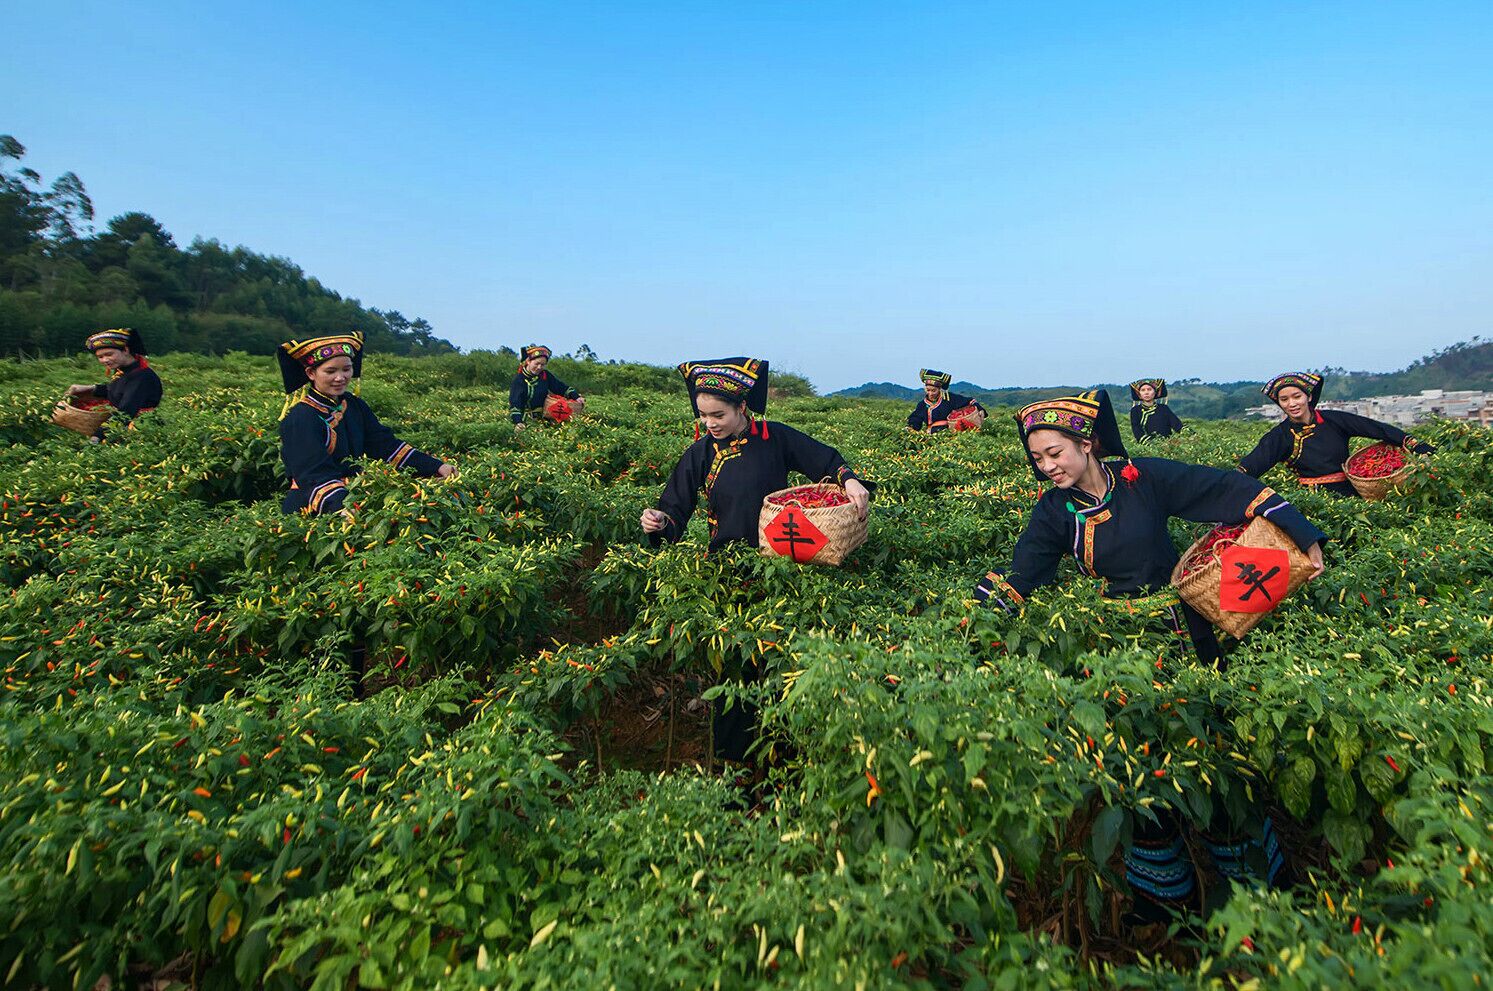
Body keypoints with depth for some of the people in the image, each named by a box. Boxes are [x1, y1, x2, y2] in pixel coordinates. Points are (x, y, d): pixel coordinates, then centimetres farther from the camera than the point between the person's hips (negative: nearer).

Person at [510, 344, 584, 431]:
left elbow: (562, 388, 9)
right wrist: (518, 422, -32)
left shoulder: (546, 375, 5)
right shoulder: (519, 379, -10)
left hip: (542, 418, 4)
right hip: (525, 421, -4)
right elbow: (514, 404, -16)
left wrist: (577, 397, -8)